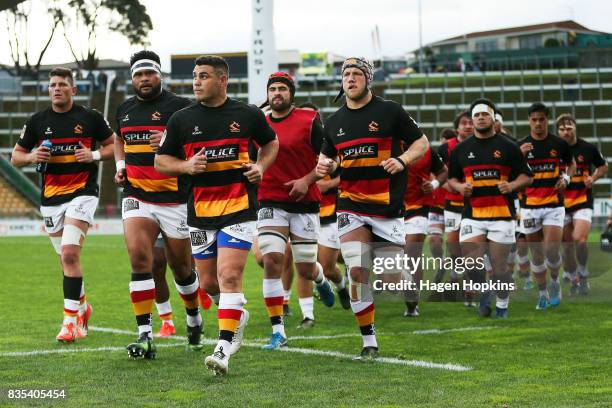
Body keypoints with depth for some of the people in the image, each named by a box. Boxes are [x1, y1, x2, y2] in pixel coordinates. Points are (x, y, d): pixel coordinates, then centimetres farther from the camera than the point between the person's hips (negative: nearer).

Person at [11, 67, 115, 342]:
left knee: (70, 252, -20)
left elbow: (112, 145, 10)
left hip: (83, 192, -4)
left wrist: (94, 155, -10)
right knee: (67, 258, 10)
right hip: (51, 197, 4)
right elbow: (16, 157, 12)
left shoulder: (91, 118, 0)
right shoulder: (37, 121, 6)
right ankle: (82, 307, 34)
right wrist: (32, 157, -10)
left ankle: (70, 319, -17)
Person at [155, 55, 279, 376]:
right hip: (200, 210, 3)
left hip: (238, 207, -3)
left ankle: (224, 348, -16)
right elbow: (161, 161, 9)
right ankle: (236, 315, 38)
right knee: (209, 282, 8)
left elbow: (271, 142, 19)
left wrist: (260, 166, 0)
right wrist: (186, 166, -11)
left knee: (229, 275, -16)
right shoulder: (181, 119, 3)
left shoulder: (248, 115, 2)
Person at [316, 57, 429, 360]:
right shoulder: (335, 121, 11)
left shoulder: (389, 111, 0)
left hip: (388, 204, -2)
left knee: (393, 276, -3)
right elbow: (328, 155, 25)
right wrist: (325, 165, 2)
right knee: (357, 270, -13)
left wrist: (402, 161, -14)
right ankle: (369, 342, -3)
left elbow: (421, 142, 4)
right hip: (351, 204, 2)